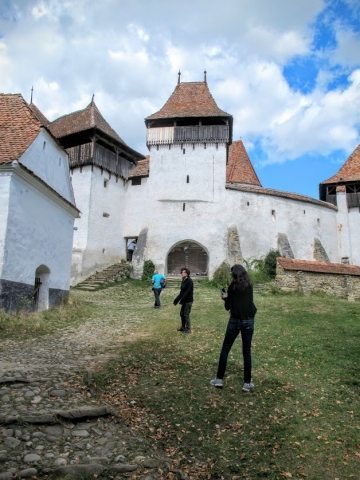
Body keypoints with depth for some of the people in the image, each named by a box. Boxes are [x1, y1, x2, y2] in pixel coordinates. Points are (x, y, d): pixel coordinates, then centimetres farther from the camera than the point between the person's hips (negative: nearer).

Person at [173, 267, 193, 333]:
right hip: (184, 301, 9)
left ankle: (188, 329, 8)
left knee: (186, 314, -3)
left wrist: (181, 300, -23)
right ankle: (183, 327, 29)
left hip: (188, 301, -9)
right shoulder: (183, 281, 10)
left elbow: (187, 292, -23)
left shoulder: (189, 281, -17)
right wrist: (177, 299, 8)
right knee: (182, 313, 15)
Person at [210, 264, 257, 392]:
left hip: (235, 320, -3)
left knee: (225, 349, 9)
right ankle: (247, 383, 10)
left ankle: (219, 379, 12)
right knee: (247, 351, 10)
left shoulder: (233, 285, -6)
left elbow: (228, 306, -5)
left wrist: (225, 298, 14)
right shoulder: (249, 285, 6)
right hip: (249, 320, 4)